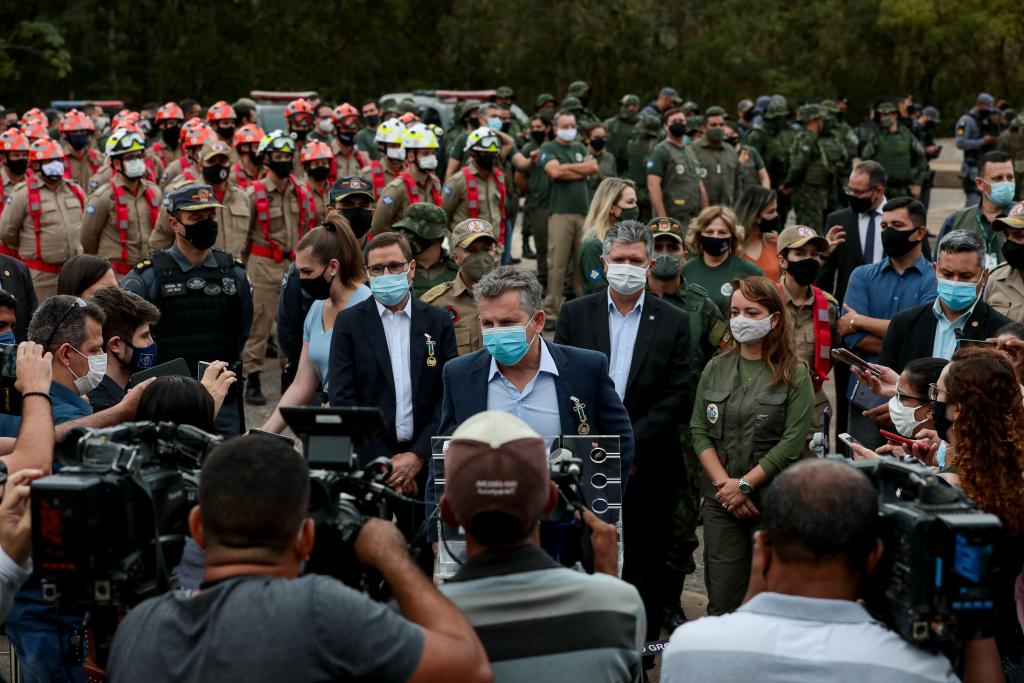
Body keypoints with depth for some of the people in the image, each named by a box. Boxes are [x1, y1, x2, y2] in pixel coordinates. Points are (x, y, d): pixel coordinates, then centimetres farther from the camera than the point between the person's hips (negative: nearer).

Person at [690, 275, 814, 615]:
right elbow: (699, 431, 5)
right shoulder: (716, 369, 9)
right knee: (721, 600, 2)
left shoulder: (794, 374, -3)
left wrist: (745, 485, -12)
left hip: (774, 500, -3)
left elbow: (792, 443, -10)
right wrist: (724, 483, -8)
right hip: (720, 499, 3)